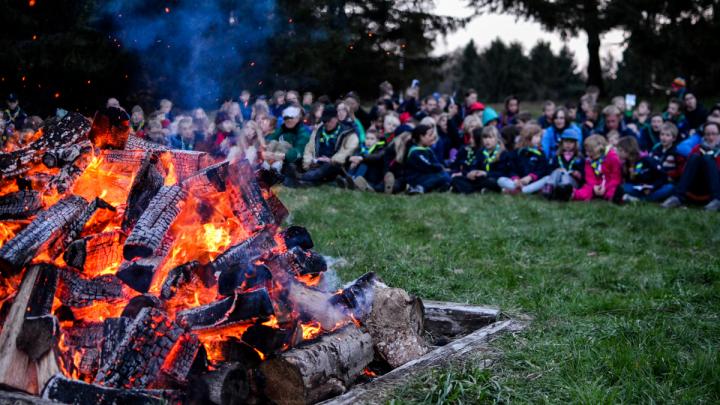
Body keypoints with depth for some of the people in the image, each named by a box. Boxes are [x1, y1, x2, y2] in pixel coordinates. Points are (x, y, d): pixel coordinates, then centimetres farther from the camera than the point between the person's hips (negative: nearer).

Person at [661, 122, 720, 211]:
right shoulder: (698, 149, 14)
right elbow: (684, 170, 8)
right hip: (699, 189, 2)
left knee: (708, 158, -23)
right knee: (695, 157, -19)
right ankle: (678, 197, -32)